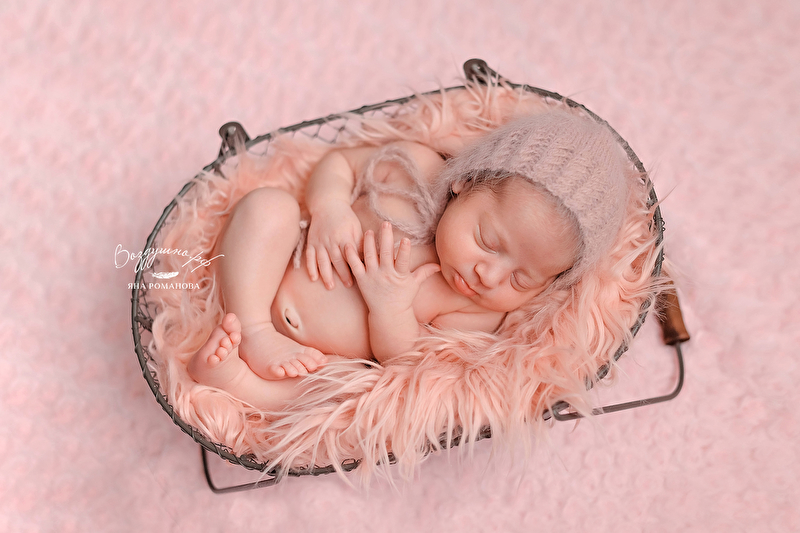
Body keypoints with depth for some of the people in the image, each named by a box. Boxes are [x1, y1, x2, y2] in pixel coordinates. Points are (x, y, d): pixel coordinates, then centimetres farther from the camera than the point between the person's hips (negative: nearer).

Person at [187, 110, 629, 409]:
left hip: (313, 360, -1)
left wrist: (390, 309, -29)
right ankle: (253, 335, -27)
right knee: (270, 203, -23)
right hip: (253, 276, 2)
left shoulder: (479, 315, -13)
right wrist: (329, 207, -22)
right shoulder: (415, 165, -14)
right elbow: (337, 162, -1)